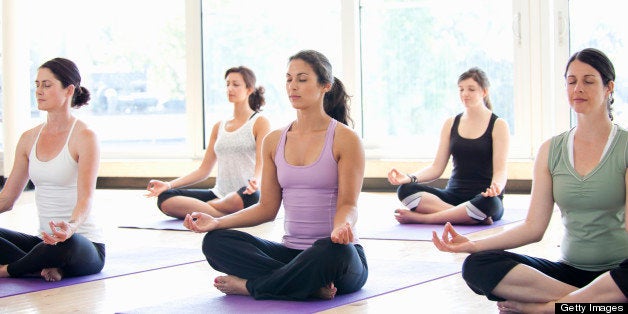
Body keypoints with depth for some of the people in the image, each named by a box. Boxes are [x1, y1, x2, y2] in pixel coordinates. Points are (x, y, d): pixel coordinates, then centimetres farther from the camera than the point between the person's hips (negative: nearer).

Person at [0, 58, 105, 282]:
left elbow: (86, 198, -20)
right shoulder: (29, 139, 10)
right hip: (45, 240, 6)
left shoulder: (84, 137, -9)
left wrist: (71, 226, -42)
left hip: (86, 245, -6)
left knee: (65, 244, -40)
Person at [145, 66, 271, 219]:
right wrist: (168, 185, 4)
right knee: (165, 198, -17)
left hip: (244, 195, -5)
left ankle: (191, 209, -24)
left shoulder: (260, 122, 3)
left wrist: (255, 181, -34)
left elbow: (262, 164, -10)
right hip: (219, 194, 5)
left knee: (248, 196, -44)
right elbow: (203, 170, 17)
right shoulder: (219, 127, 19)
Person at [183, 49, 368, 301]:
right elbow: (268, 207, 10)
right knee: (215, 242, -15)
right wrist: (217, 222, -3)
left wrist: (341, 226, -33)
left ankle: (249, 285, -18)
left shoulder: (345, 139, -5)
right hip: (291, 251, 5)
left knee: (335, 252, -42)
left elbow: (347, 204, -9)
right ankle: (312, 287, -27)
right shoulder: (274, 141, 10)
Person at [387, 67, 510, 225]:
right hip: (454, 194, 3)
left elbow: (500, 170, -8)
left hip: (483, 196, -3)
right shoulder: (451, 124, 12)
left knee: (489, 203, -41)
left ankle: (420, 217, -31)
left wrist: (496, 187, -32)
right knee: (405, 189, -22)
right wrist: (410, 177, -13)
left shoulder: (498, 125, 1)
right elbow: (437, 167, 7)